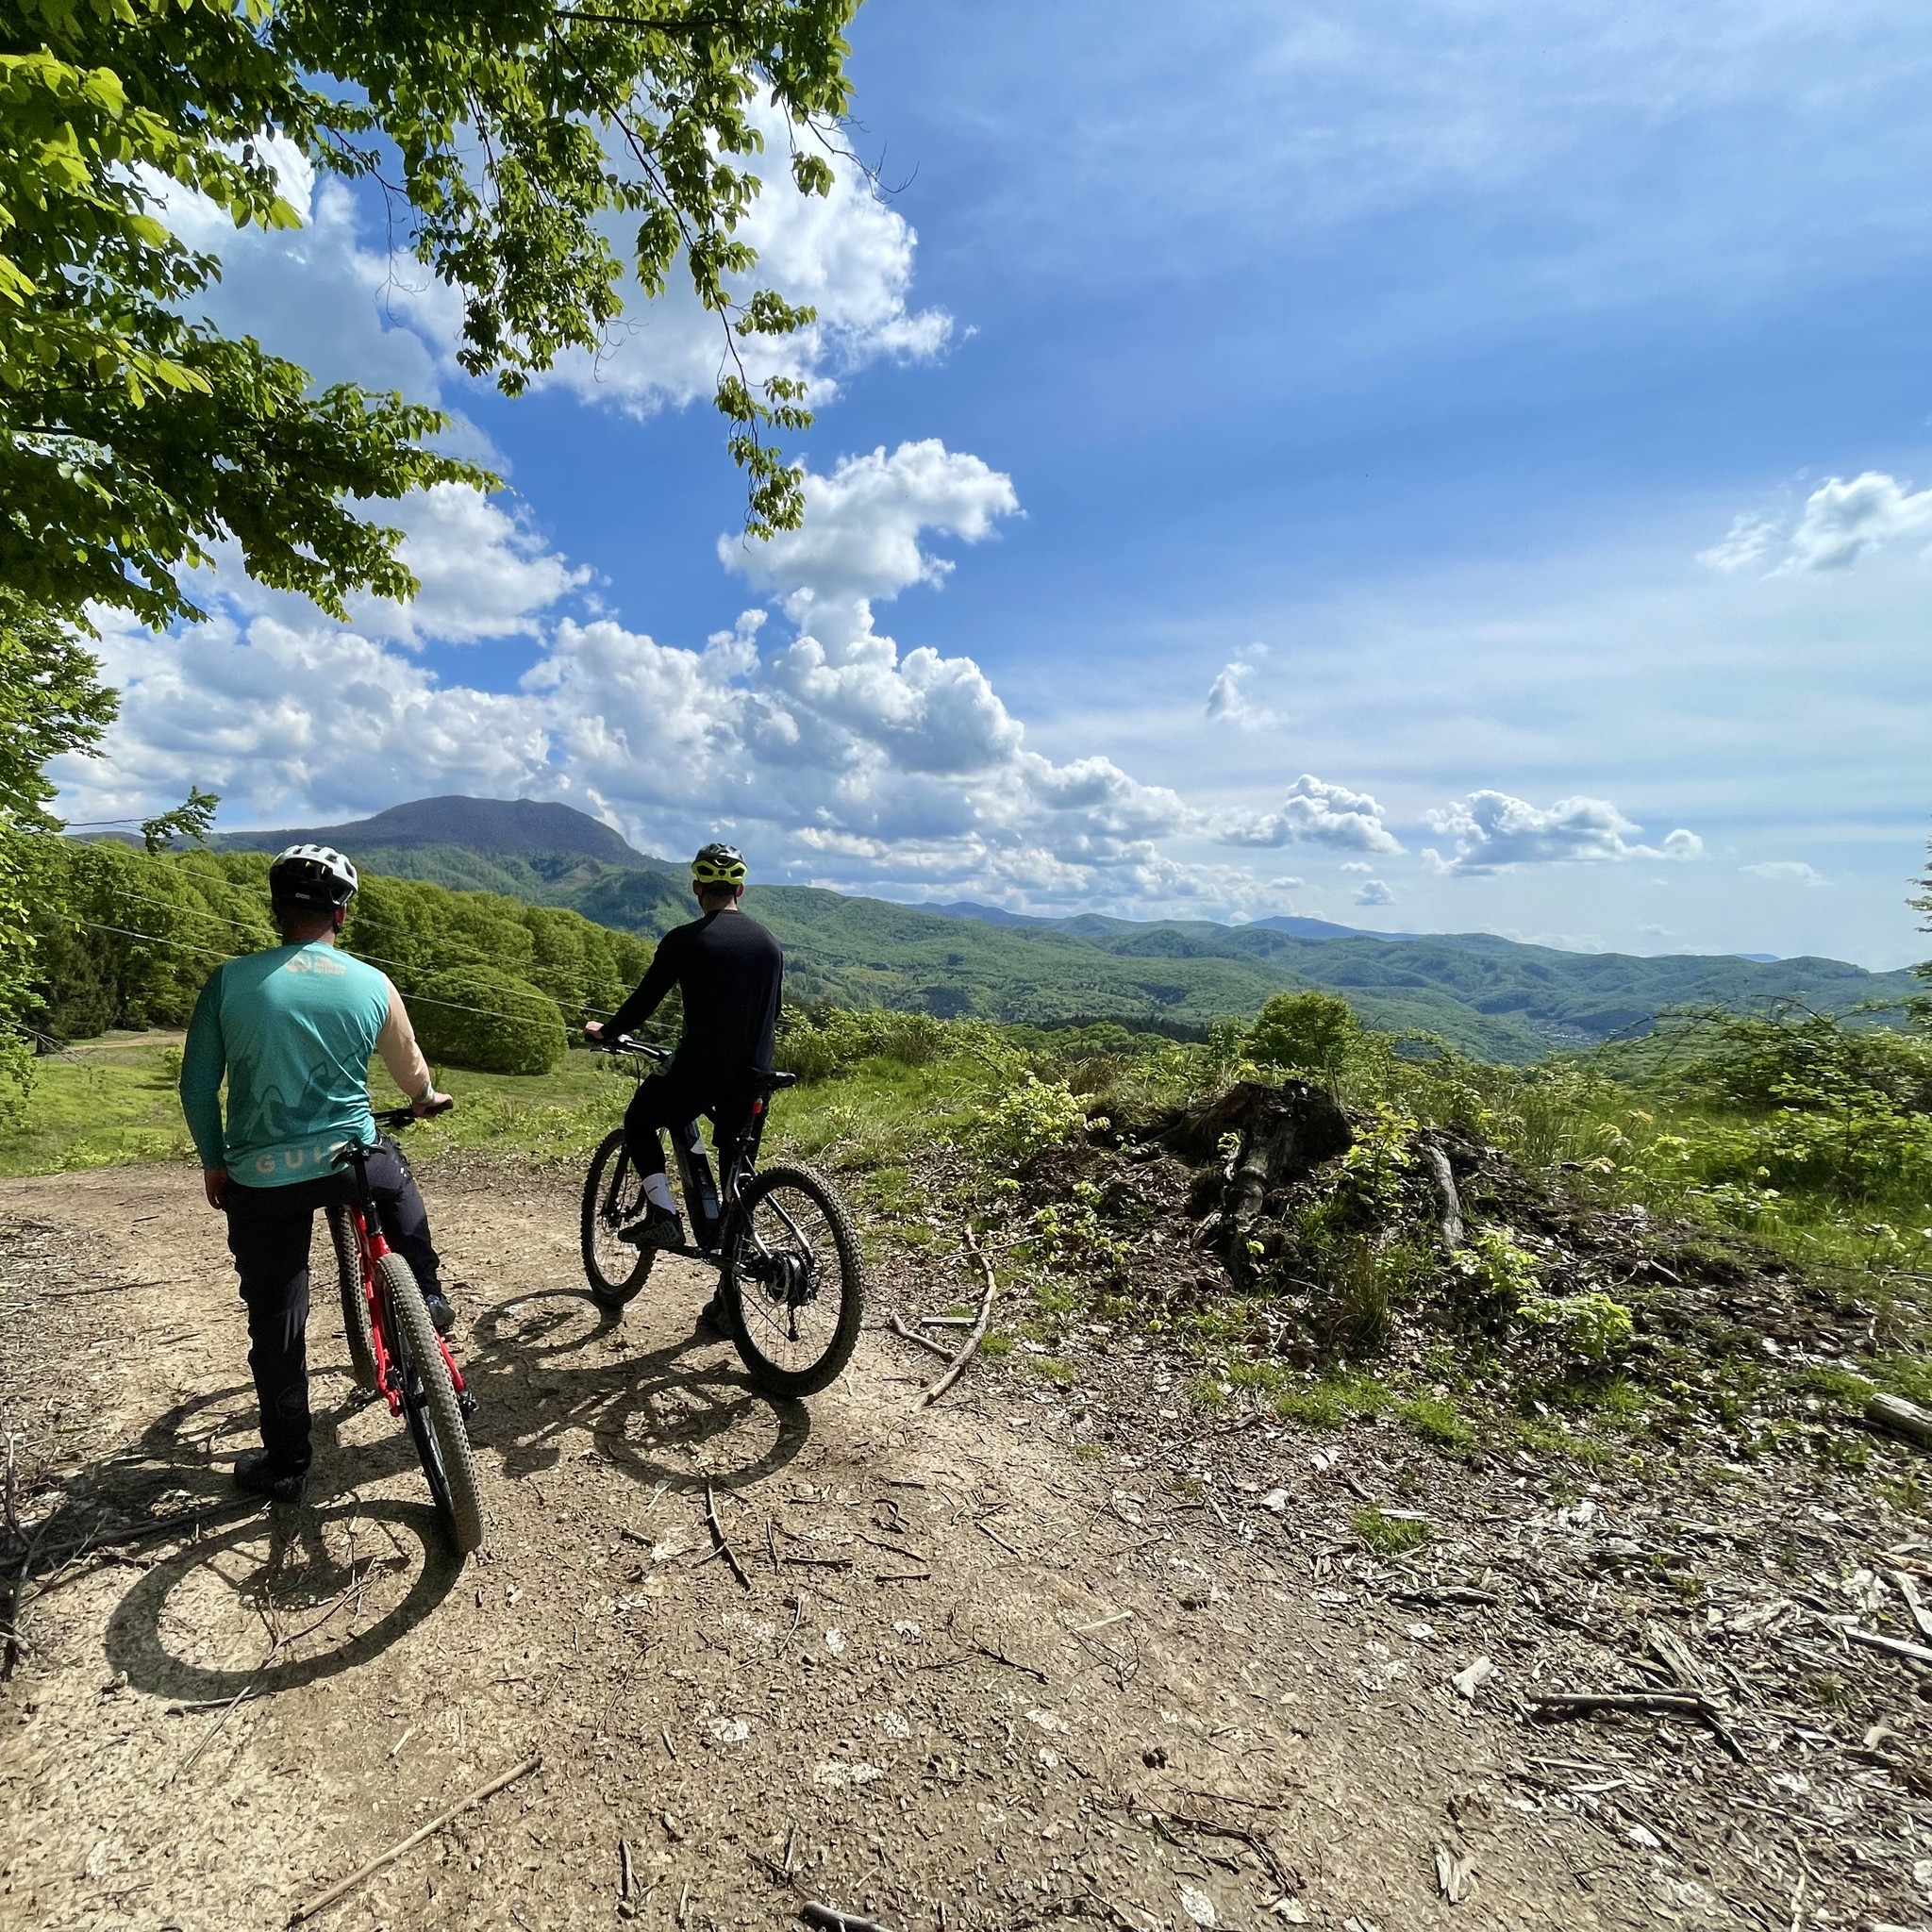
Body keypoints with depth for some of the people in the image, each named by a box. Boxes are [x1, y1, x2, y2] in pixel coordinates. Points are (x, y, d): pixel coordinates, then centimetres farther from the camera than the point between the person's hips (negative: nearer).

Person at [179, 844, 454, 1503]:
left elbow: (196, 1088, -2)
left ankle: (284, 1463, 26)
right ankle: (427, 1300, 38)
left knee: (275, 1324, 12)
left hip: (259, 1177, 0)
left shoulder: (230, 980, -6)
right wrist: (429, 1099, 34)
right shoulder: (373, 985, -4)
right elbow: (411, 1072, 12)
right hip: (350, 1162, 0)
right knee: (397, 1179, 35)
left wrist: (214, 1163, 13)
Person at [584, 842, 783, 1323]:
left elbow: (644, 1001, 0)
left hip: (697, 1074, -4)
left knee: (638, 1122, 26)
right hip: (752, 1080, 5)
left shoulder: (684, 941, -6)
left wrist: (605, 1031, 19)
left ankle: (664, 1214, 9)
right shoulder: (769, 944, 9)